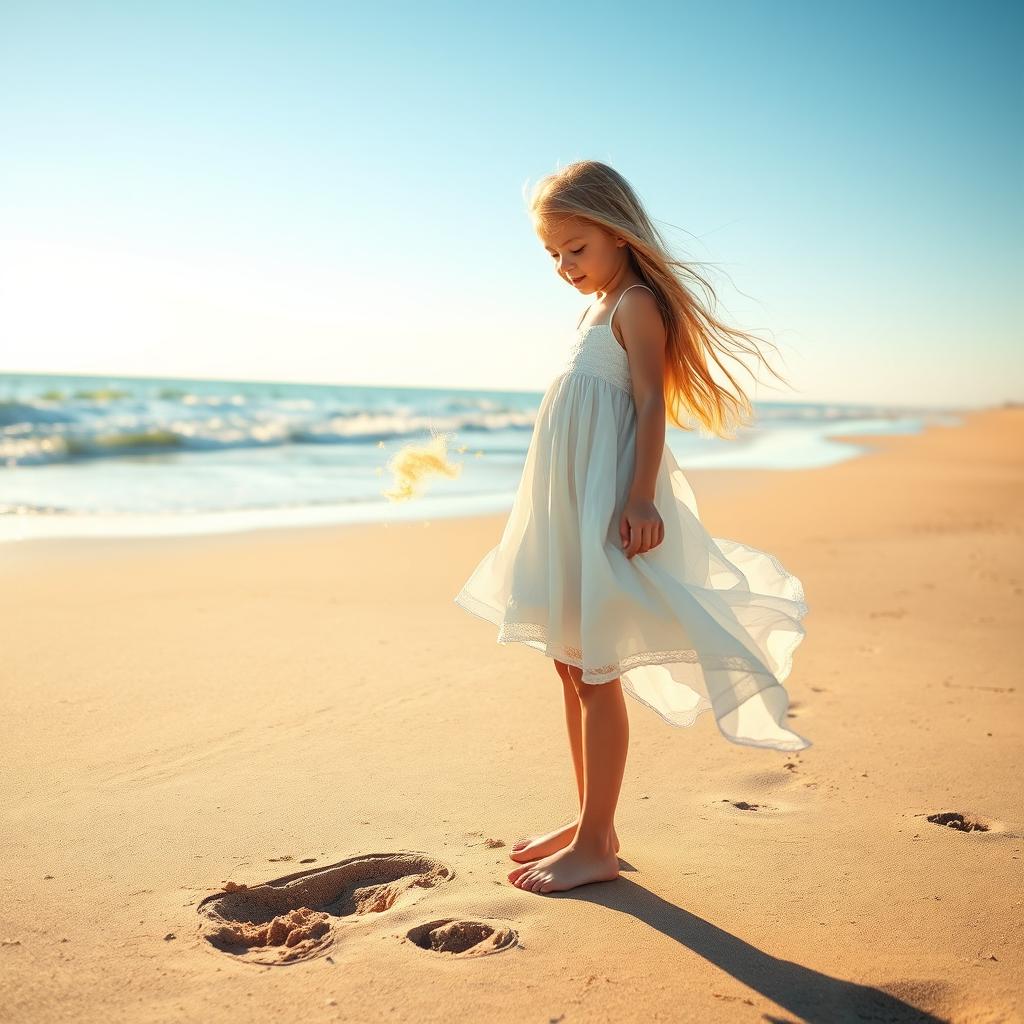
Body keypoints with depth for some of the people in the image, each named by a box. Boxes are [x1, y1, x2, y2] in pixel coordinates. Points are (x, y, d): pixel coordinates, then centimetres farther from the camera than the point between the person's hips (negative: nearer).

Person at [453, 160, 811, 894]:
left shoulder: (636, 304, -8)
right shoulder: (598, 310, 20)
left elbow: (652, 403, -17)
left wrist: (640, 499, -26)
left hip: (607, 510, -10)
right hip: (569, 510, 10)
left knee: (596, 675, -5)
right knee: (572, 669, 13)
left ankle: (595, 847, 5)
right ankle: (591, 823, 25)